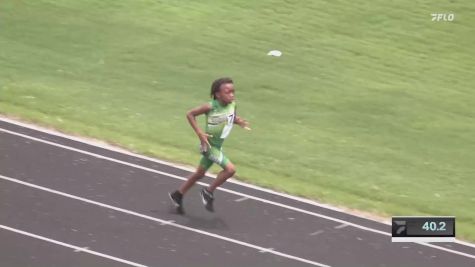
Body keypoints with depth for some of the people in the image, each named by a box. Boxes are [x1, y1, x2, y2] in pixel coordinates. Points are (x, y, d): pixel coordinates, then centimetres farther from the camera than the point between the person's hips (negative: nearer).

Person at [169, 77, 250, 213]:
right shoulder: (211, 107, -24)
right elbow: (190, 114, -15)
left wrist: (240, 121, -9)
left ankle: (177, 195, 39)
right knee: (230, 169, -17)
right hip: (209, 145, -7)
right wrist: (200, 133, -21)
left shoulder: (232, 105, -7)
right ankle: (208, 192, 2)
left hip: (218, 145, 7)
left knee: (200, 173, 21)